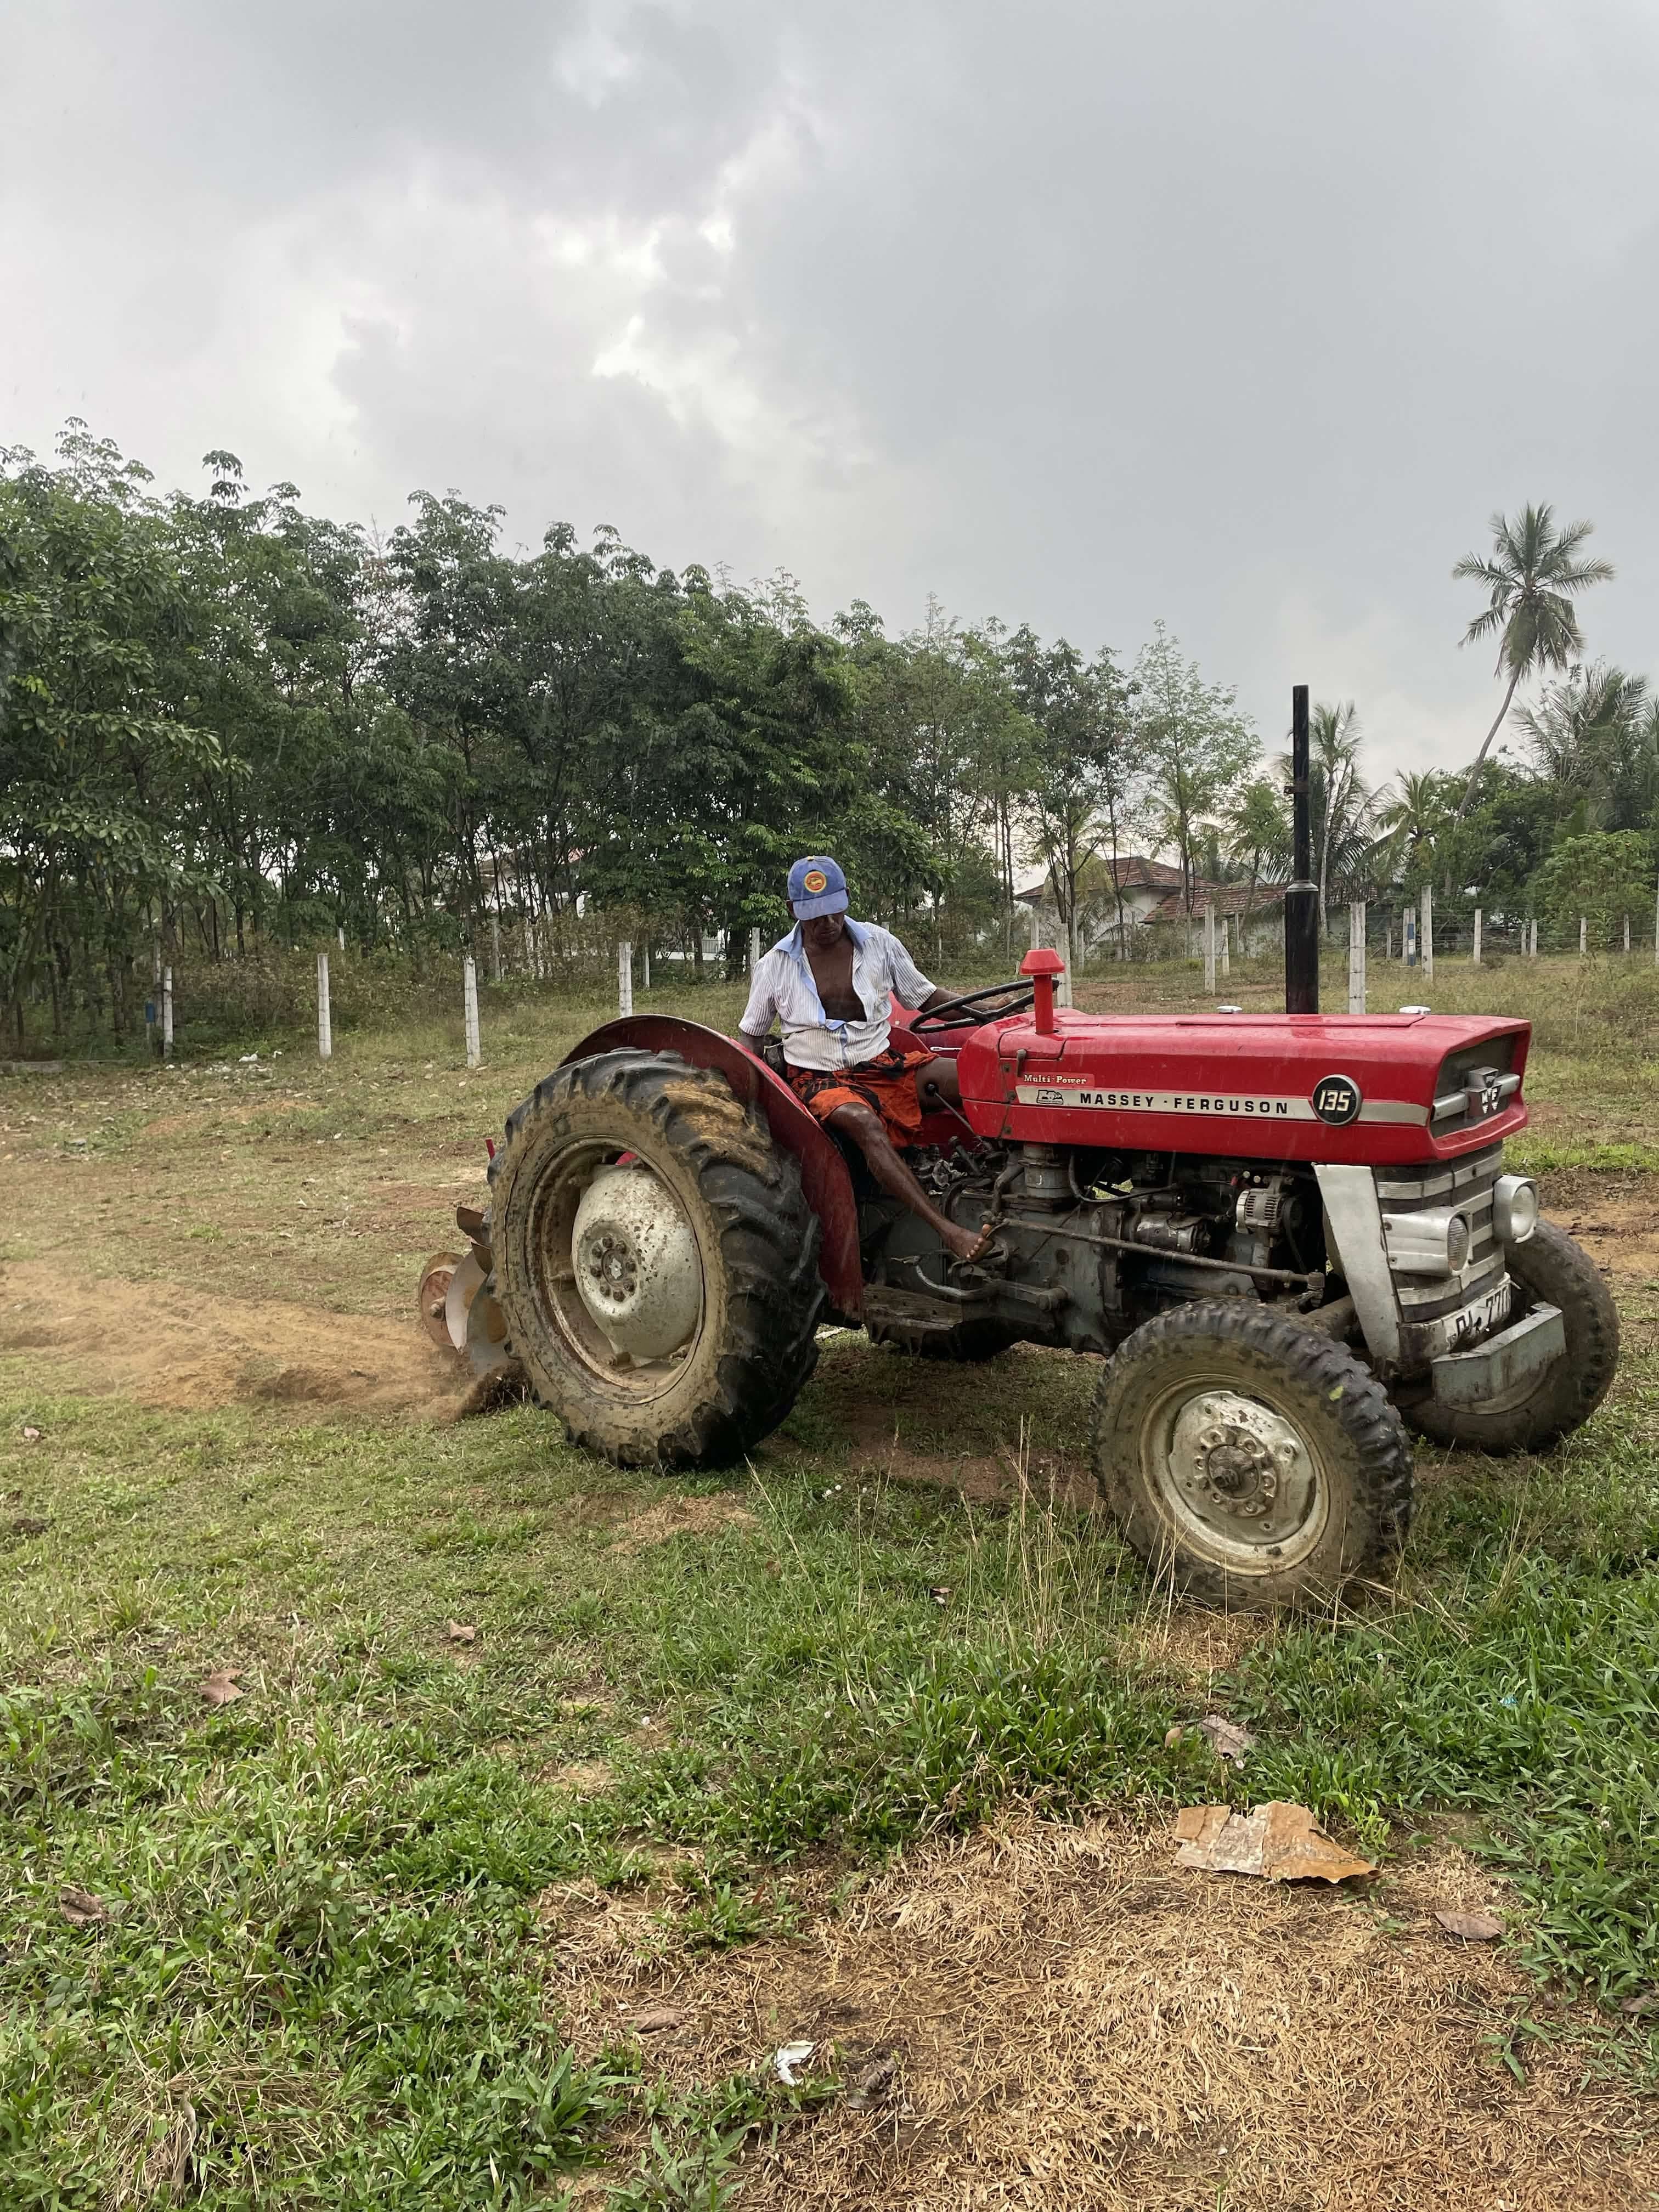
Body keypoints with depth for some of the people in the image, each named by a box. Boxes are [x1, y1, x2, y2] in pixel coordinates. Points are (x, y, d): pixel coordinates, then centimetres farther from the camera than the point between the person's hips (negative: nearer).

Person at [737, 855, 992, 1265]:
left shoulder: (878, 943, 7)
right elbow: (751, 1035, 15)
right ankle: (947, 1230, -47)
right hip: (820, 1078, -3)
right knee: (863, 1122, -39)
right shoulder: (775, 966, 4)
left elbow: (925, 996, 14)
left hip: (884, 1063, 3)